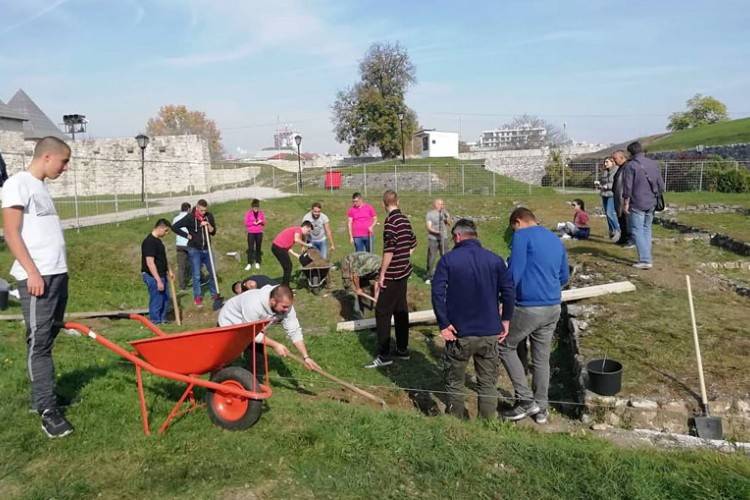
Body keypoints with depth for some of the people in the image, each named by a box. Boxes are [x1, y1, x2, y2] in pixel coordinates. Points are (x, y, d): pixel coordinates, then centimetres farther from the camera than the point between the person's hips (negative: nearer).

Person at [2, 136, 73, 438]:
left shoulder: (41, 187, 19)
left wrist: (57, 272, 18)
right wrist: (32, 272, -18)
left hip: (58, 274, 9)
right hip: (37, 277, -8)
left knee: (47, 339, 13)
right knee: (39, 341, -5)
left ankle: (40, 396, 23)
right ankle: (48, 409, -3)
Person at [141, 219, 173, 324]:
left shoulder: (157, 240, 11)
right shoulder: (149, 242, -20)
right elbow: (150, 263, -24)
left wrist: (169, 271, 25)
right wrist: (158, 280, -25)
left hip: (161, 275, 10)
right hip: (153, 277, -10)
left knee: (165, 299, 18)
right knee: (156, 302, 0)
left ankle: (163, 320, 32)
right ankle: (156, 323, 11)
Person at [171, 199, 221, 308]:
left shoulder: (209, 216, -2)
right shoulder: (190, 217, -12)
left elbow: (213, 232, 0)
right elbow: (174, 227, -11)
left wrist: (208, 225, -18)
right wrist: (187, 235, -9)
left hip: (206, 249, 4)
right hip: (194, 250, -4)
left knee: (212, 272, 12)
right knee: (196, 275, 1)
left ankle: (214, 294, 28)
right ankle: (197, 297, 14)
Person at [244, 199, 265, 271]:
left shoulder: (261, 213, -1)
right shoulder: (248, 213, -6)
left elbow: (264, 223, 4)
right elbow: (246, 223, -5)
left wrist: (261, 221, -18)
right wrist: (253, 223, -18)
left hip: (259, 233, 2)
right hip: (251, 233, -2)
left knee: (258, 248, 9)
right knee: (250, 248, -4)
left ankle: (257, 263, 20)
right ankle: (249, 264, 0)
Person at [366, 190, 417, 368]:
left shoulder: (391, 221, -17)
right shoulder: (405, 219, 9)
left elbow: (389, 250, -22)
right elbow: (413, 244, 19)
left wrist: (382, 274, -16)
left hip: (393, 275, -9)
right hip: (404, 272, 9)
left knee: (382, 312, -4)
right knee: (401, 310, 15)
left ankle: (384, 355, -2)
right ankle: (402, 349, 23)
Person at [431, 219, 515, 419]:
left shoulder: (448, 259, -6)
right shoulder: (495, 260, 1)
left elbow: (437, 292, -15)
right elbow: (509, 291, -4)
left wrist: (443, 324, -11)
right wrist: (505, 320, 5)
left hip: (459, 334, -2)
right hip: (490, 333, 2)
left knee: (454, 383, 14)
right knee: (488, 384, 13)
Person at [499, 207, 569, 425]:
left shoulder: (522, 236, -7)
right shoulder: (556, 240, 15)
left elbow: (514, 272, -14)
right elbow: (564, 277, 20)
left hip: (528, 307, -7)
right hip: (553, 308, 7)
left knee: (505, 347, 12)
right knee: (542, 358, 17)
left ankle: (526, 399, 8)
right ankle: (541, 408, 25)